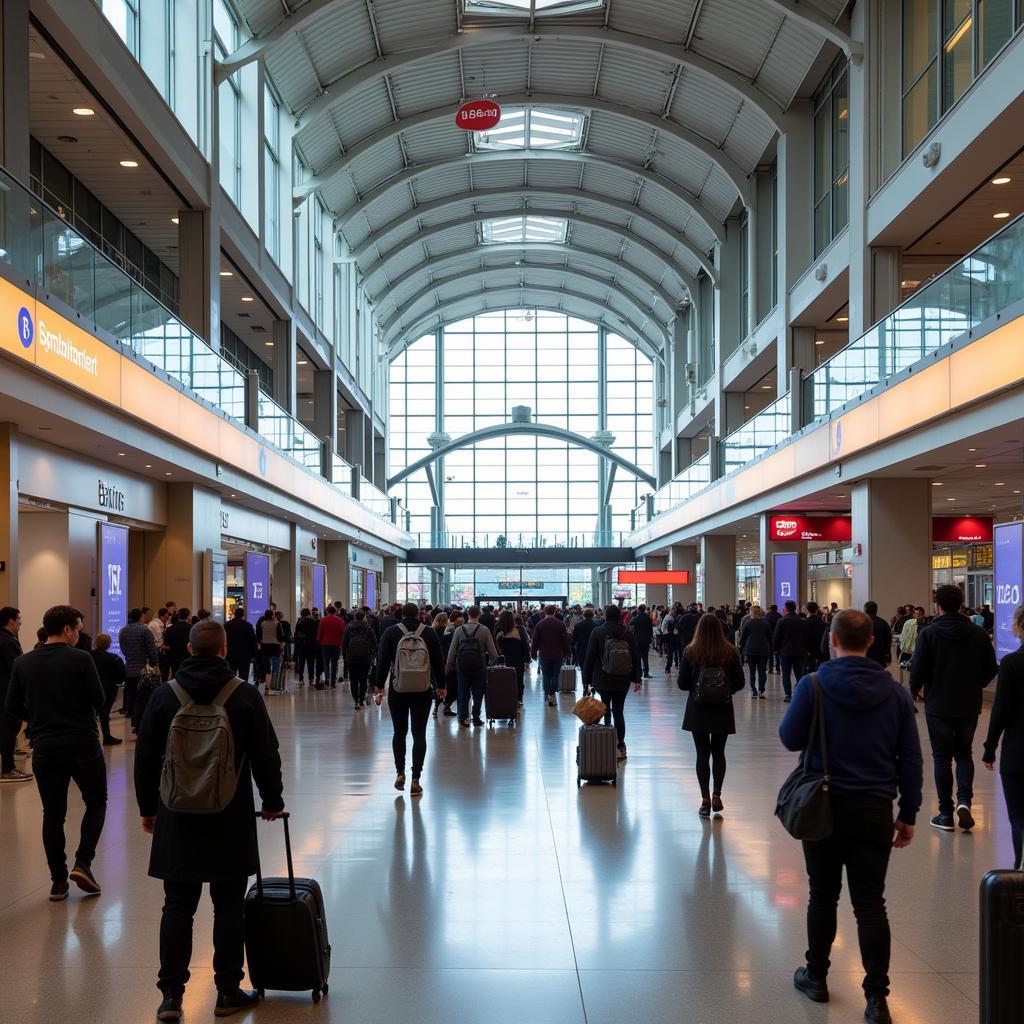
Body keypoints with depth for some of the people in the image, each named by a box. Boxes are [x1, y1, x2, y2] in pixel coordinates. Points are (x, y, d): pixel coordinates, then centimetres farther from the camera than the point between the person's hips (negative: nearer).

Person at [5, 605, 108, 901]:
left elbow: (12, 707, 3)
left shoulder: (23, 663, 1)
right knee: (96, 802, 16)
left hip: (45, 748, 3)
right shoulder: (80, 659, -11)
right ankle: (83, 863, 1)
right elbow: (99, 700, -9)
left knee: (53, 814, 11)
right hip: (83, 744, -3)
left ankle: (58, 881, 12)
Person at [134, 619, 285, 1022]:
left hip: (177, 819, 1)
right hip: (231, 820, -1)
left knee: (177, 907, 8)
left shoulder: (164, 695, -1)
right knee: (229, 906, 7)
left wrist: (148, 808, 16)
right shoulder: (246, 696, -6)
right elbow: (266, 756, -2)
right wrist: (272, 801, 13)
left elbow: (145, 759, 4)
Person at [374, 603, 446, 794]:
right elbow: (438, 662, 4)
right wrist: (440, 685, 13)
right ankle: (416, 780, -2)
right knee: (419, 734, 2)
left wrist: (380, 685, 8)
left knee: (399, 732, 15)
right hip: (423, 691, 0)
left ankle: (400, 772, 8)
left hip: (398, 690, 0)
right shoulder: (429, 633, 2)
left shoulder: (390, 632, 0)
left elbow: (383, 662, -1)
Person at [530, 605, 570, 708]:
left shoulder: (539, 625, -4)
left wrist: (533, 653, 7)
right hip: (557, 656, 0)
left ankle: (548, 697, 7)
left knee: (546, 676, 9)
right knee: (555, 675, 10)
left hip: (544, 656, 0)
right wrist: (566, 653, 11)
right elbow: (565, 640, 1)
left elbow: (535, 641, -2)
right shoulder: (560, 625, -3)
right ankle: (552, 693, -7)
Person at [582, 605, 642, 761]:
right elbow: (636, 657, 6)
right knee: (619, 712, 8)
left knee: (605, 711, 4)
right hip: (623, 681, 3)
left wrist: (586, 679, 1)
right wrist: (637, 679, 12)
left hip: (603, 680, -3)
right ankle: (620, 746, 5)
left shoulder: (597, 632, -4)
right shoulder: (628, 634, 4)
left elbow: (590, 657, -4)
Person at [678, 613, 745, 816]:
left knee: (702, 754, 6)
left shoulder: (690, 652, -9)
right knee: (718, 753, 16)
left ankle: (705, 800, 5)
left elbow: (682, 684, -6)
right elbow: (739, 683, -3)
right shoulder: (730, 652, -7)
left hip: (698, 710, -1)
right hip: (722, 710, 1)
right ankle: (716, 795, 10)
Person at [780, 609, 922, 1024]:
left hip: (825, 805, -1)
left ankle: (816, 977, 28)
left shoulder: (814, 686, -10)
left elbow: (790, 739, -4)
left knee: (823, 895, 14)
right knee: (870, 903, 5)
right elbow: (911, 760, 2)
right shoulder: (895, 693, 0)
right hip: (875, 810, 2)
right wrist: (908, 814, 10)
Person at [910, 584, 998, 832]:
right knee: (964, 753, 17)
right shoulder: (978, 634, -2)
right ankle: (964, 800, -4)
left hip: (938, 705, -3)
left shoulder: (929, 633, -12)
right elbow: (991, 669, 2)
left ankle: (946, 814, 10)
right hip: (969, 705, 3)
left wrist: (915, 691, 6)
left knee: (942, 757, 8)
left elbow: (918, 669, -14)